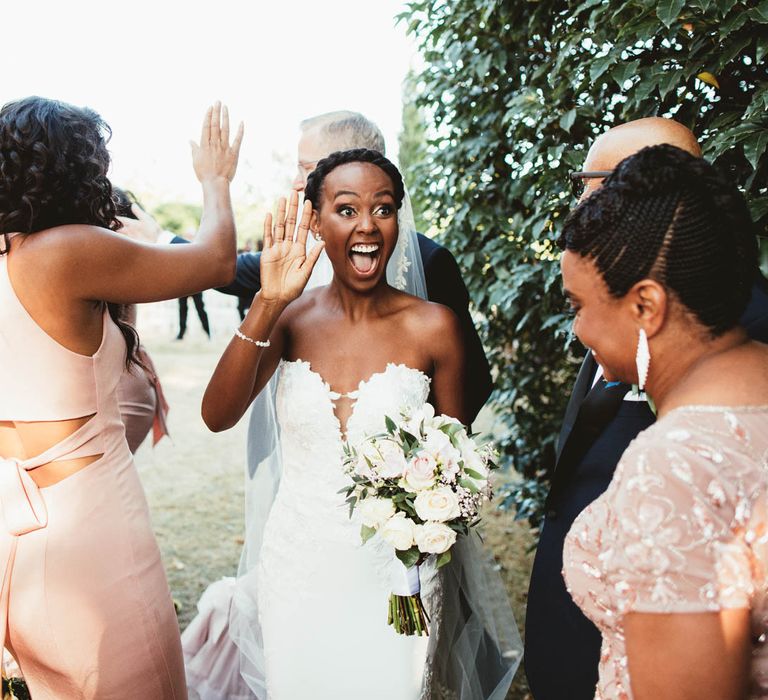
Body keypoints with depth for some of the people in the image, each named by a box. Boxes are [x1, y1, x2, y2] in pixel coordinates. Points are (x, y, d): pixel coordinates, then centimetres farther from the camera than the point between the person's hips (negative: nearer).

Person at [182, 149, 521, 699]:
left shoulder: (432, 327, -11)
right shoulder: (291, 318, -4)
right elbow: (218, 416, -17)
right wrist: (267, 304, -25)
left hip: (393, 573, -2)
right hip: (297, 569, 3)